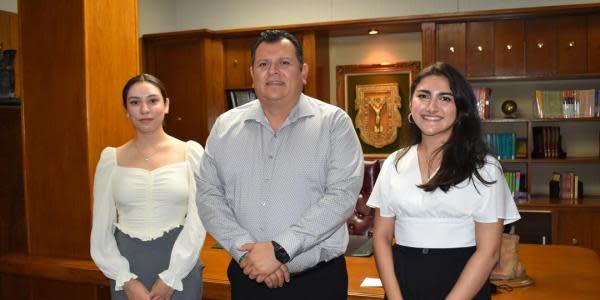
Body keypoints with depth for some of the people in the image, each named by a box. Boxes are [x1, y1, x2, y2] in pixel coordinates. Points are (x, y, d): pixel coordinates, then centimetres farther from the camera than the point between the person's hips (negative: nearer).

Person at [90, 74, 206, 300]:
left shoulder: (191, 152, -3)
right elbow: (101, 227, 3)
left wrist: (171, 277, -10)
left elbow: (197, 220, -7)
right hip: (127, 268, 2)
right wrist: (126, 280, -6)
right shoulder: (110, 159, 1)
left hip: (180, 267, -1)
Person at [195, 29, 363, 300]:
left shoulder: (334, 123, -6)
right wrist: (245, 250, -14)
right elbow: (208, 194, -1)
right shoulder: (225, 126, 3)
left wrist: (279, 249, -20)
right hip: (247, 275, 3)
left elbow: (342, 195, -15)